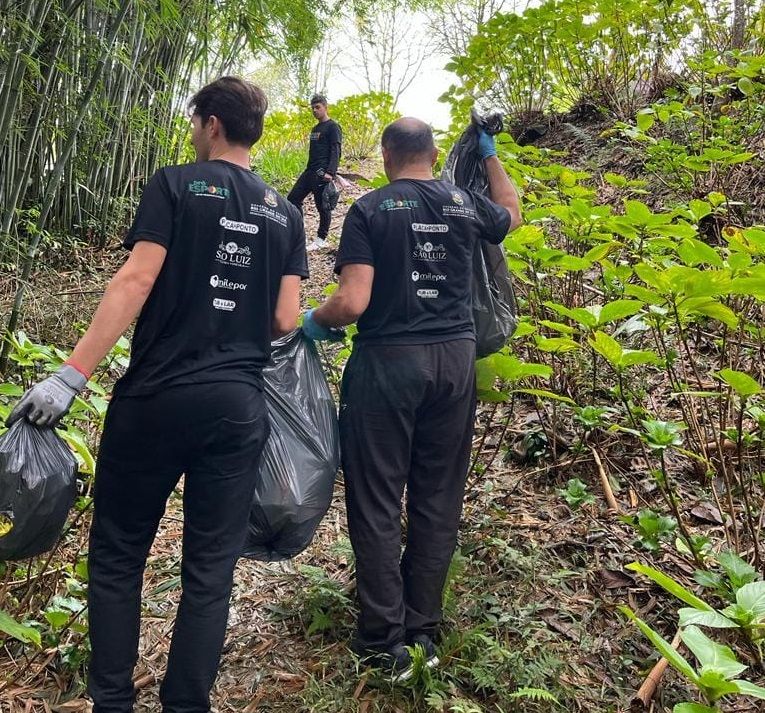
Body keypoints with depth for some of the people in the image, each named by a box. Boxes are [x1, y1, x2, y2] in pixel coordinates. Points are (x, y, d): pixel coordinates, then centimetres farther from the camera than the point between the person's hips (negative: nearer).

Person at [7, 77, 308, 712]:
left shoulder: (175, 185, -2)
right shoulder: (284, 213, 9)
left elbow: (136, 281, -13)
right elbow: (285, 320, 5)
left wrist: (70, 376, -13)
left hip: (158, 397, -3)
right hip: (240, 405, 4)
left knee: (117, 555, 12)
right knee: (211, 569, 10)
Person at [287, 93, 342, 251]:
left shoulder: (333, 127, -6)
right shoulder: (315, 129, 20)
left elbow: (335, 151, -15)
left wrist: (330, 172, -25)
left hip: (322, 173, -9)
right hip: (310, 171, 9)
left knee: (322, 205, -2)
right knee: (293, 198, 6)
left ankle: (321, 239, 9)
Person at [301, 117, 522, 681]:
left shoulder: (369, 210, -3)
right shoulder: (467, 204, 8)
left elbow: (352, 302, -13)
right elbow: (512, 213, 32)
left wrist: (314, 322, 6)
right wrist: (490, 154, 41)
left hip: (389, 360, -4)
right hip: (456, 359, 4)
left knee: (377, 503, 4)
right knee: (439, 500, 10)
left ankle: (386, 641, 9)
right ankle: (424, 632, 20)